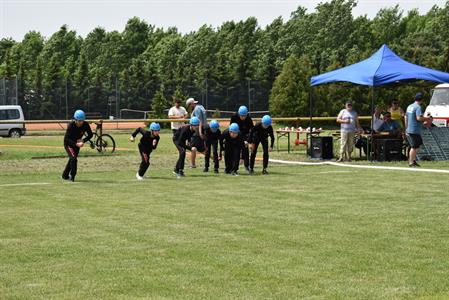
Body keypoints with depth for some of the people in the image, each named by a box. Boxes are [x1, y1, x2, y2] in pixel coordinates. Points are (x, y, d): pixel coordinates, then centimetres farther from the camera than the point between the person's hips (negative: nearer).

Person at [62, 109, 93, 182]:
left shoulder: (85, 125, -20)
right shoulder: (71, 125, -31)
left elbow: (90, 135, -6)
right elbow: (66, 139, -32)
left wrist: (83, 140, -24)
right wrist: (76, 144, -45)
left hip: (77, 143, 5)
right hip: (68, 144, -5)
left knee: (72, 159, 16)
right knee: (73, 158, -22)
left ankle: (65, 175, 34)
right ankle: (72, 176, -15)